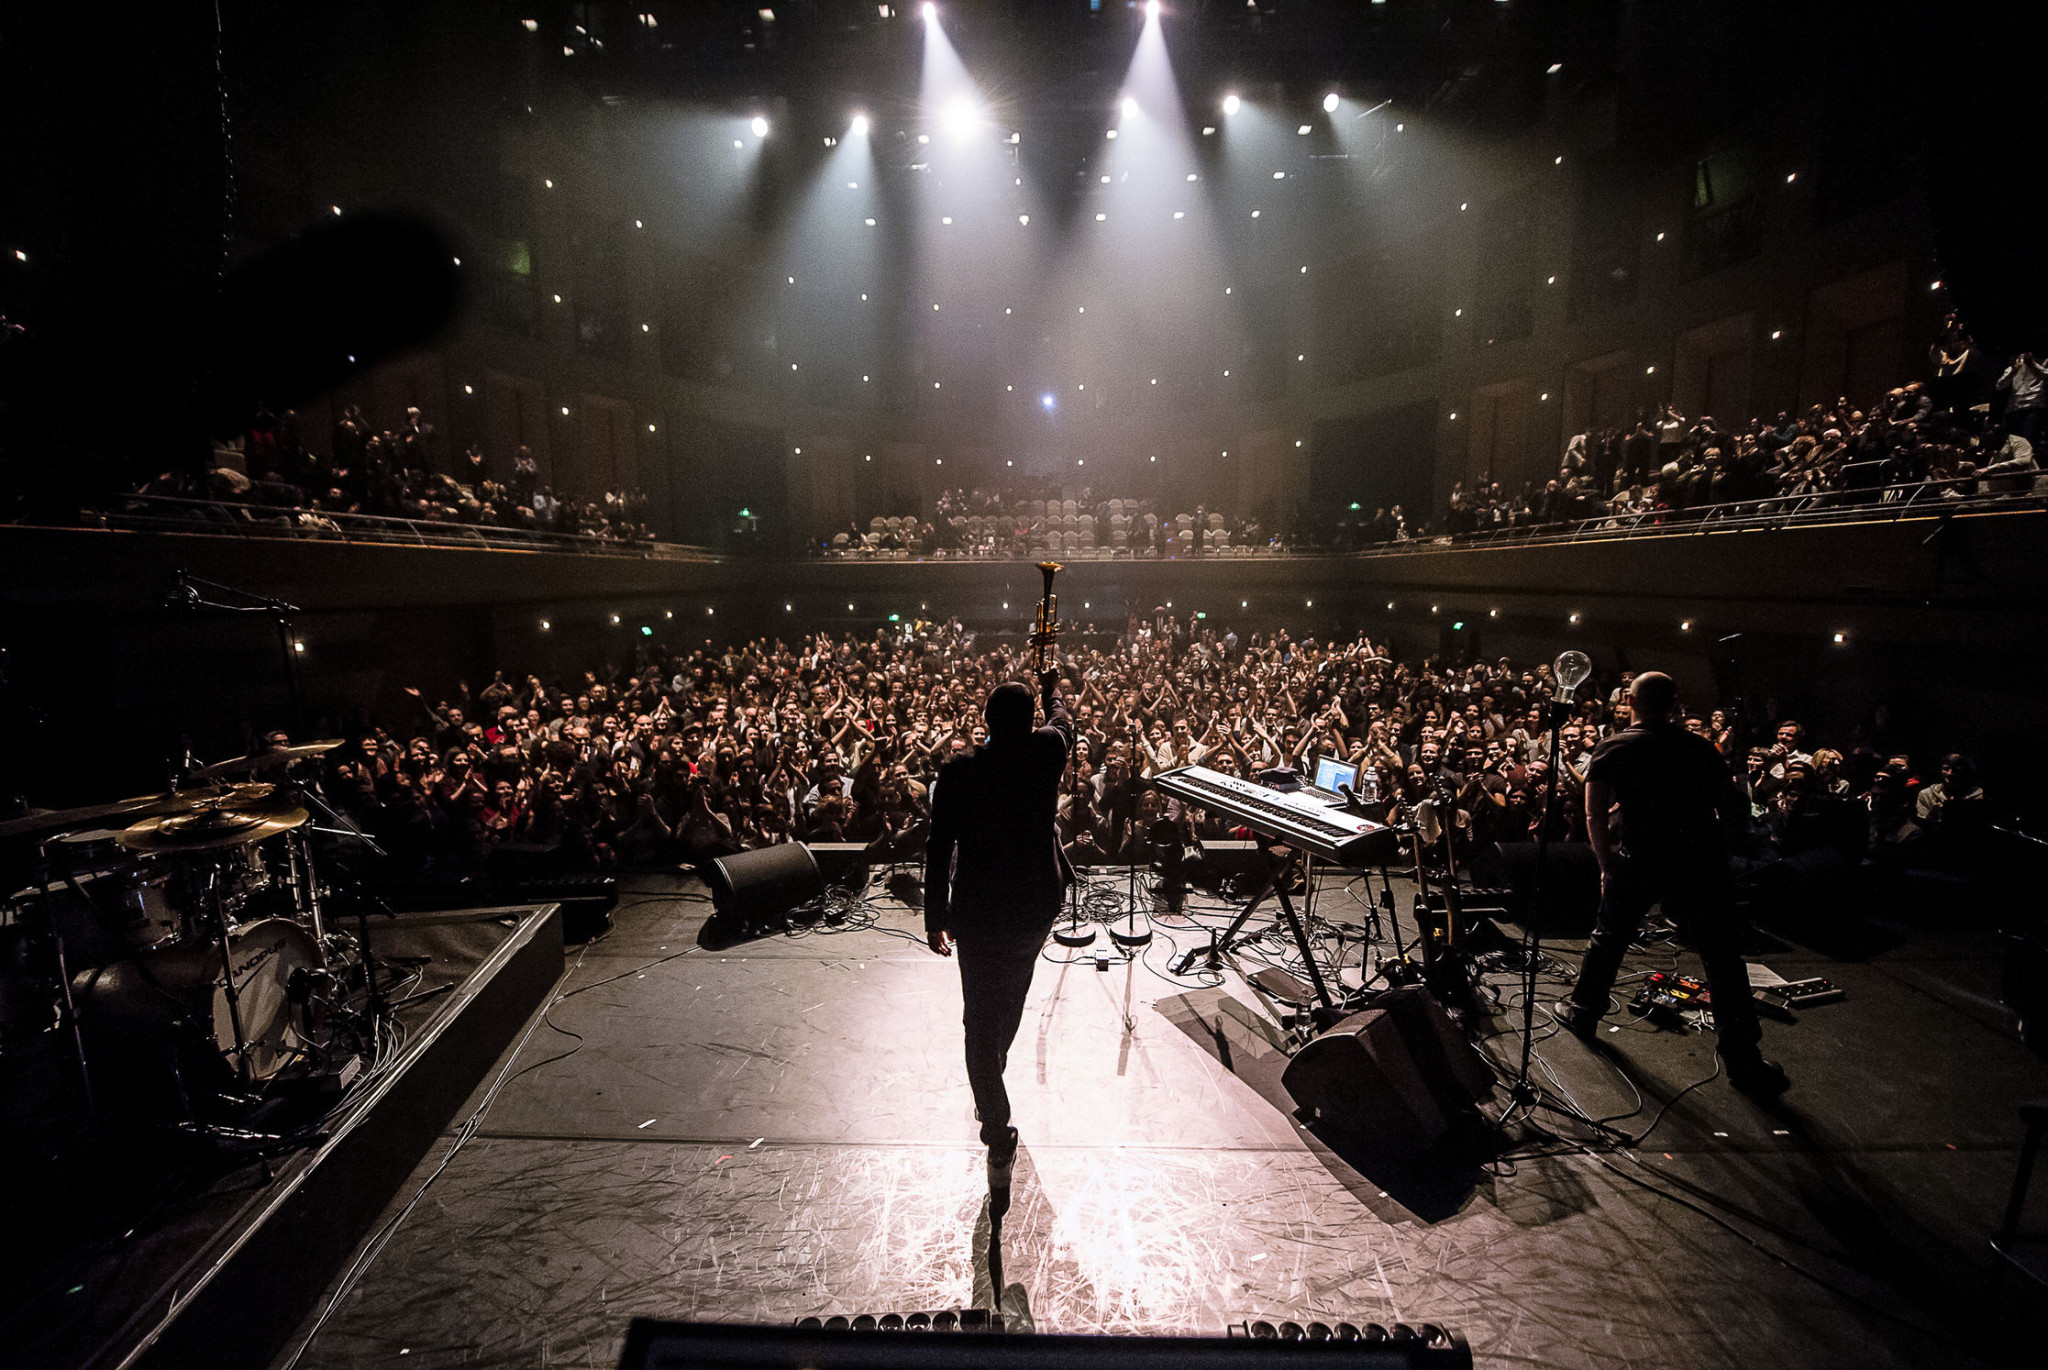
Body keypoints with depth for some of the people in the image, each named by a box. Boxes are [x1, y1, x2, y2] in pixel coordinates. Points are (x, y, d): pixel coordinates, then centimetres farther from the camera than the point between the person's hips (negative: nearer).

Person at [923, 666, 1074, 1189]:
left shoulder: (957, 773, -13)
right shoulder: (1046, 751, -11)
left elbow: (939, 850, -10)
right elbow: (1062, 723, 14)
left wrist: (936, 917, 0)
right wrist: (1052, 691, 35)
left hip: (979, 913, -3)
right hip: (1038, 904, 3)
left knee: (981, 1019, 9)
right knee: (1010, 1001, 27)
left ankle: (999, 1139, 10)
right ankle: (992, 1087, 50)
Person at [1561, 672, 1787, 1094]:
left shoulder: (1610, 750, 2)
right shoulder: (1700, 747, 9)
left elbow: (1595, 816, -5)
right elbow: (1732, 812, 7)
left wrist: (1607, 864, 5)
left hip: (1639, 859, -1)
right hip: (1701, 859, 1)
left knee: (1609, 937, 18)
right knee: (1723, 956, 9)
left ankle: (1583, 1012, 32)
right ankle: (1743, 1062, 14)